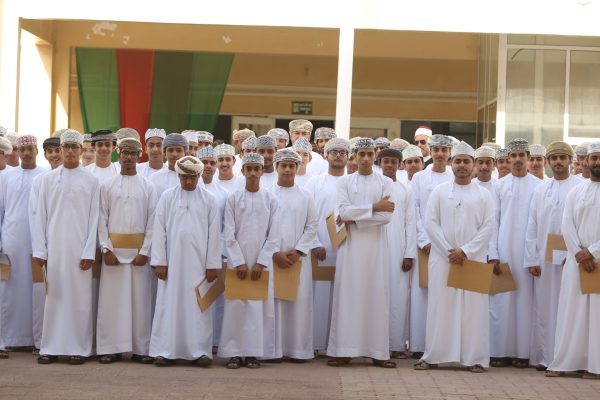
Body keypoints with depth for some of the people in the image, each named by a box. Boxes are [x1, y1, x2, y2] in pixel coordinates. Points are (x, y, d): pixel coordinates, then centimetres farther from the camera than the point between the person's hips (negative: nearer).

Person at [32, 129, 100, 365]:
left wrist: (89, 253, -6)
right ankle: (51, 348, 9)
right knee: (53, 296, 2)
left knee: (79, 297, 0)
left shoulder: (91, 181, 3)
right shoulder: (48, 179, 6)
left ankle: (78, 348, 6)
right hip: (54, 247, 1)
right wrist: (39, 250, -1)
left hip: (79, 248, -1)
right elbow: (40, 216, 5)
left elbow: (94, 219, 1)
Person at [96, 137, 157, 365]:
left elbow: (152, 222, 2)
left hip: (139, 250, 0)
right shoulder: (107, 186, 7)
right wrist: (106, 249, -7)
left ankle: (140, 348, 6)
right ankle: (111, 348, 5)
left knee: (140, 299, 0)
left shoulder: (148, 187, 6)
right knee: (111, 299, -1)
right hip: (113, 249, 0)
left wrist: (145, 252, -7)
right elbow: (102, 220, 3)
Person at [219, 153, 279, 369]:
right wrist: (239, 262, -8)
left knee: (257, 306, -1)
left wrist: (261, 263, -6)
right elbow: (229, 234, 0)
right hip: (237, 259, 0)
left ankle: (253, 353, 6)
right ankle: (233, 352, 4)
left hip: (261, 260, 0)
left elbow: (273, 235, 1)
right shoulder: (233, 198, 3)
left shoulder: (270, 199, 4)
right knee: (235, 305, -3)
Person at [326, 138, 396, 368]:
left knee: (377, 295, 0)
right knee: (347, 294, -3)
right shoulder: (345, 182, 7)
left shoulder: (385, 183, 6)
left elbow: (386, 216, -5)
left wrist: (354, 219, -8)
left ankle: (378, 352, 4)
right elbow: (344, 211, -7)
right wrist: (374, 206, -10)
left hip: (375, 246, 0)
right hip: (351, 245, 0)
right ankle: (343, 351, 0)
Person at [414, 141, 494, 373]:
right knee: (440, 307, 0)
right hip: (442, 258, 0)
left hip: (474, 260, 0)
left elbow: (488, 227, -1)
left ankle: (474, 358, 3)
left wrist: (465, 251, -11)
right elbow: (431, 223, 0)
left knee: (473, 308, -1)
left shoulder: (483, 195, 7)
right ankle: (433, 356, 4)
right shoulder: (439, 192, 8)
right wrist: (449, 251, -9)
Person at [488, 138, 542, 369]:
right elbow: (493, 221, 6)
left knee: (525, 301, 0)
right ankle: (501, 351, 5)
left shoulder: (538, 187, 3)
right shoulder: (499, 186, 7)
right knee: (502, 302, 0)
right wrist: (493, 255, -2)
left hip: (528, 252, -1)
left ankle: (523, 352, 6)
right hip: (503, 252, 1)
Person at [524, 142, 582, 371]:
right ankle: (544, 356, 9)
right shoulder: (541, 189, 11)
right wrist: (532, 259, 3)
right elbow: (532, 226, 9)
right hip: (544, 258, 3)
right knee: (543, 308, 4)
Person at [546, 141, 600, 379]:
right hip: (577, 261, 2)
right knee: (571, 313, 2)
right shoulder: (575, 192, 10)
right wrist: (580, 255, -8)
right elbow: (567, 226, 3)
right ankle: (563, 363, 6)